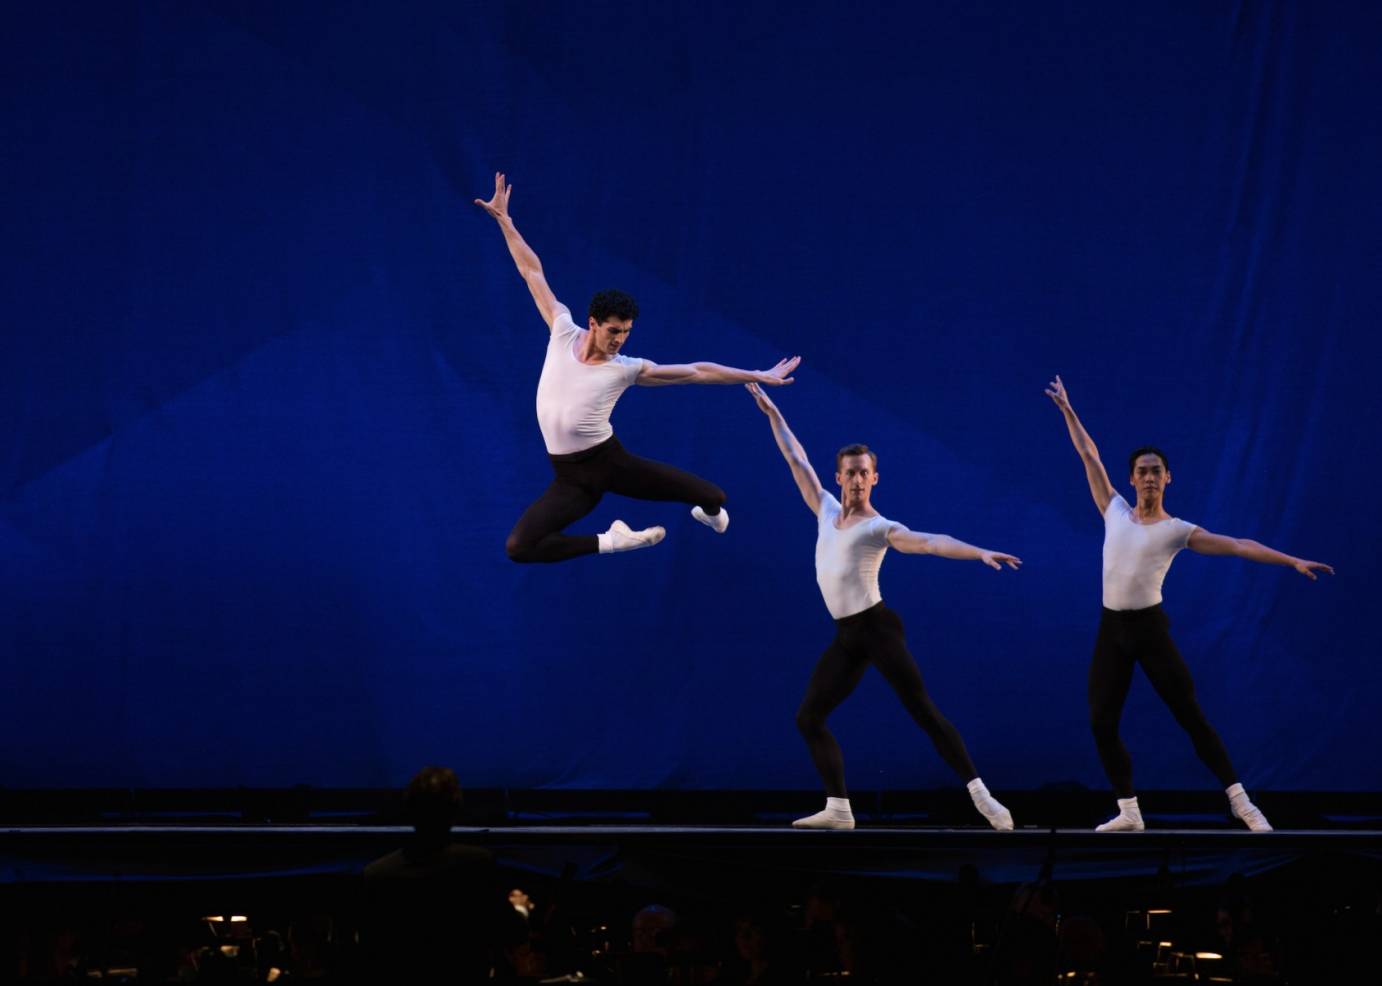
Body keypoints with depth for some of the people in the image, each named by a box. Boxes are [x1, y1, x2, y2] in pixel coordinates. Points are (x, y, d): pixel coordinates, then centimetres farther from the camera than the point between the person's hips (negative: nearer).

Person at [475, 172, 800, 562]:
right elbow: (533, 273, 3)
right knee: (517, 547, -22)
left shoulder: (628, 368, -4)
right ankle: (609, 541, 1)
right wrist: (504, 221, 5)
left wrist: (758, 376, -1)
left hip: (611, 460, 0)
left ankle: (710, 510, 40)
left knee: (715, 497, -5)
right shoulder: (563, 332, -2)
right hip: (570, 476, 1)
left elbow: (697, 372, 0)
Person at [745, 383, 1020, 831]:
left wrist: (981, 553, -37)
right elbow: (797, 461, 22)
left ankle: (981, 797, -18)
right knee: (808, 717, 5)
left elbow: (931, 542, -22)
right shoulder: (827, 512, 12)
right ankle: (838, 809, 7)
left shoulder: (881, 528, -6)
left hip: (876, 627, -7)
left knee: (923, 711, -14)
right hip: (846, 637, 7)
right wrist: (772, 414, 26)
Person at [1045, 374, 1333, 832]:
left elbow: (1238, 545, -6)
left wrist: (1292, 561, -12)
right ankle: (1128, 812, 10)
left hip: (1150, 627, -3)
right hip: (1111, 628, 4)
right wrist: (1068, 410, 19)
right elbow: (1089, 456, 16)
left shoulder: (1178, 530, -1)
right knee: (1101, 724, -1)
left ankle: (1239, 800, 0)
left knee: (1191, 716, -5)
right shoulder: (1115, 511, 8)